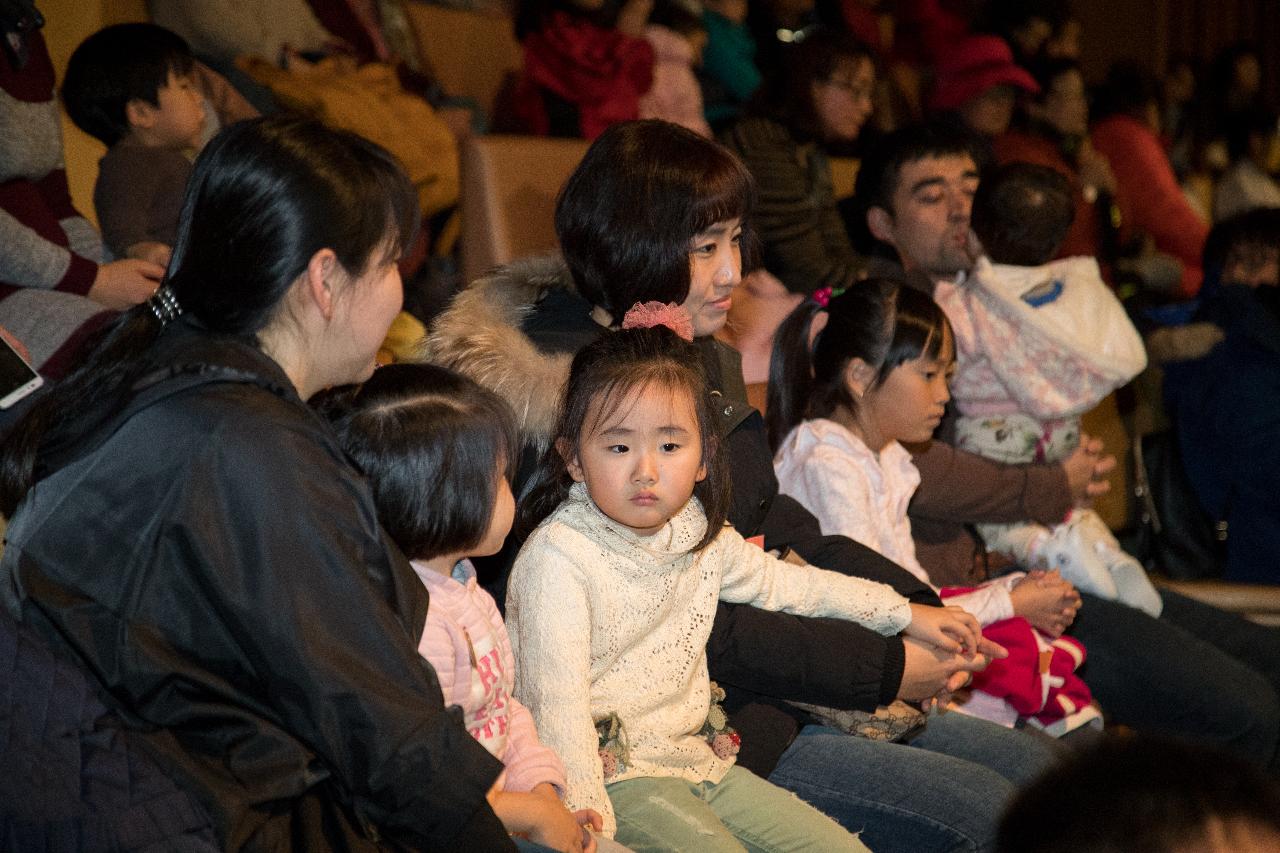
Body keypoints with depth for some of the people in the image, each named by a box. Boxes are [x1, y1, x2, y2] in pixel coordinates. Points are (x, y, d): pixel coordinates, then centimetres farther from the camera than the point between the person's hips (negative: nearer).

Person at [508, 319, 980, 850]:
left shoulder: (698, 532, 5)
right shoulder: (558, 557, -19)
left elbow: (779, 580, 23)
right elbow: (557, 701, -23)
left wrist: (904, 613, 28)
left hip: (695, 757, 7)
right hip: (614, 774, -7)